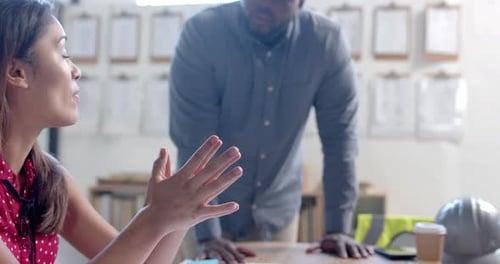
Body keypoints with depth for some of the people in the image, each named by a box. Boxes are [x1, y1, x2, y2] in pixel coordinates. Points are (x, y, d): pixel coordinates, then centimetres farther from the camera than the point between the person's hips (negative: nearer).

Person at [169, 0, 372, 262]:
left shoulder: (326, 41, -15)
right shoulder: (202, 33, -21)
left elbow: (339, 137, -10)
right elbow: (193, 141, -22)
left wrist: (338, 228, -12)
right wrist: (208, 234, -25)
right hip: (208, 207, -2)